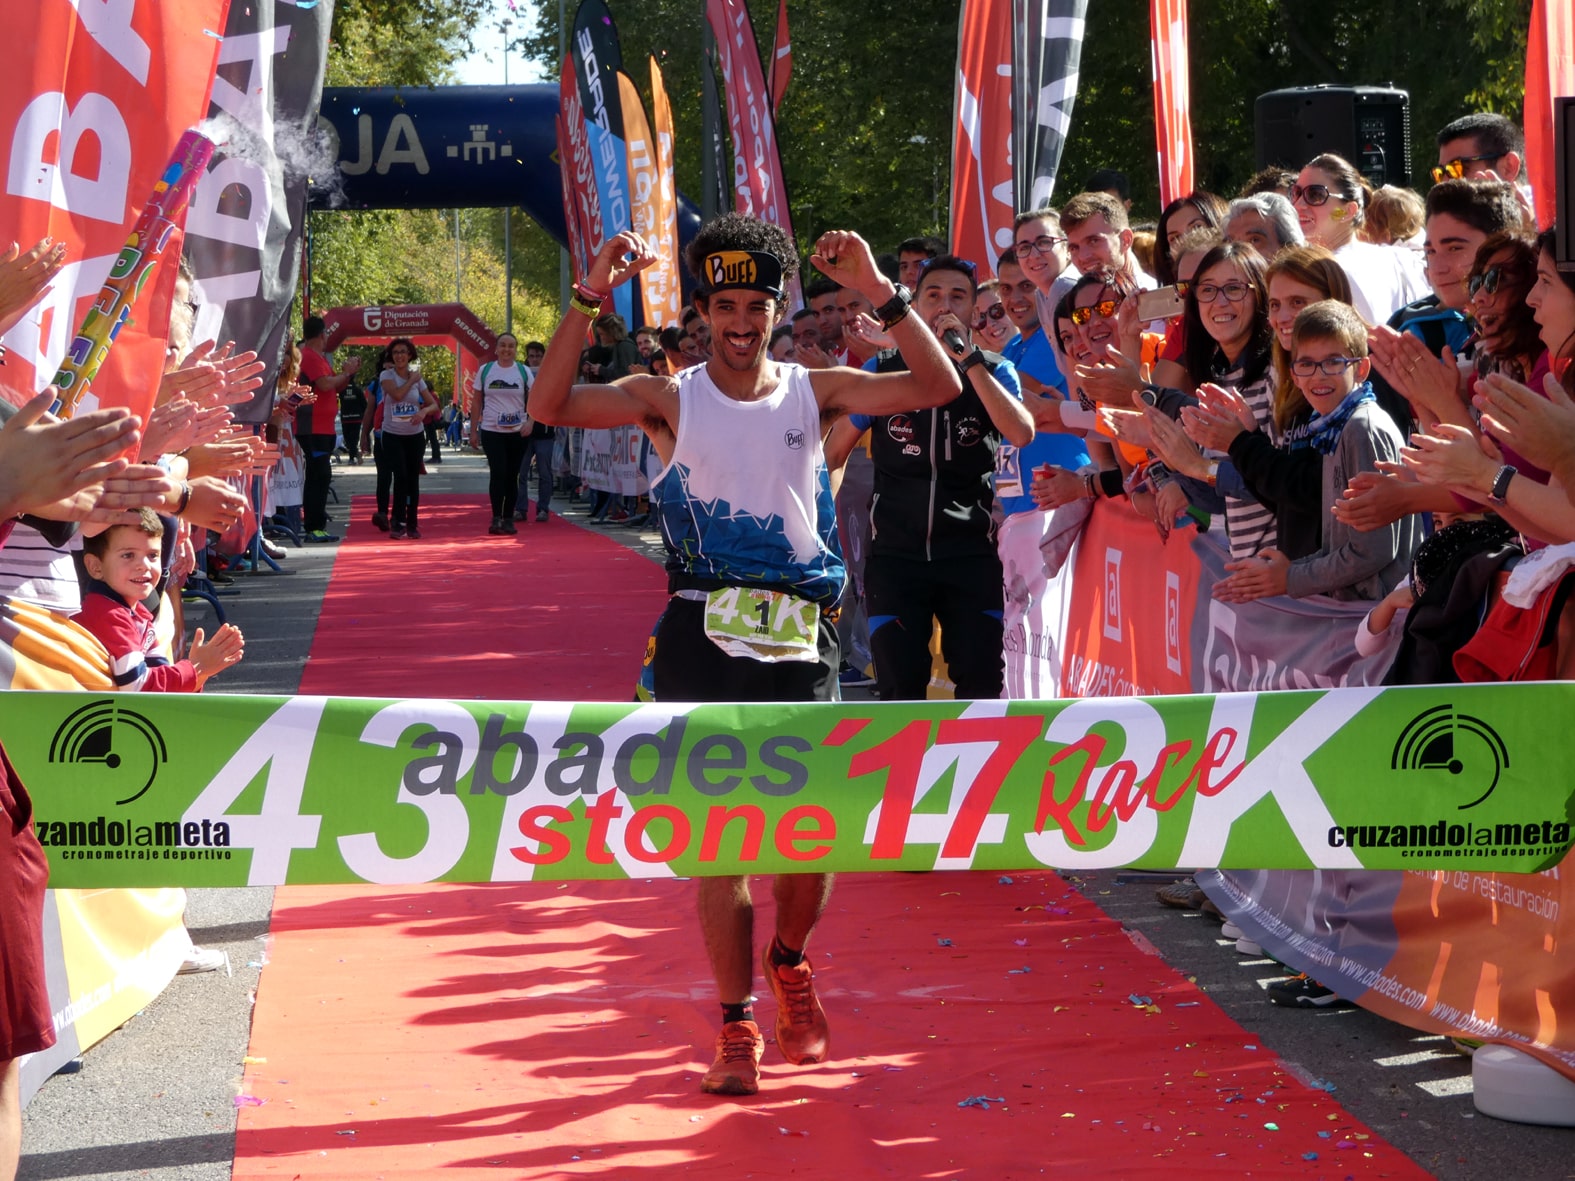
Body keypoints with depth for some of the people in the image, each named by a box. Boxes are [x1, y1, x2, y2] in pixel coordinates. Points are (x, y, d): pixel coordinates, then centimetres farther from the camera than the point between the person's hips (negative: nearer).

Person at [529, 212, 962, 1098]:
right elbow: (549, 406, -11)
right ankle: (737, 1026, 13)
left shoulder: (813, 393, 7)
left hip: (800, 636, 1)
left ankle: (789, 961, 30)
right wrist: (591, 298, -18)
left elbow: (939, 386, -2)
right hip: (704, 635, -1)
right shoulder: (670, 399, 3)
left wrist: (880, 292, -11)